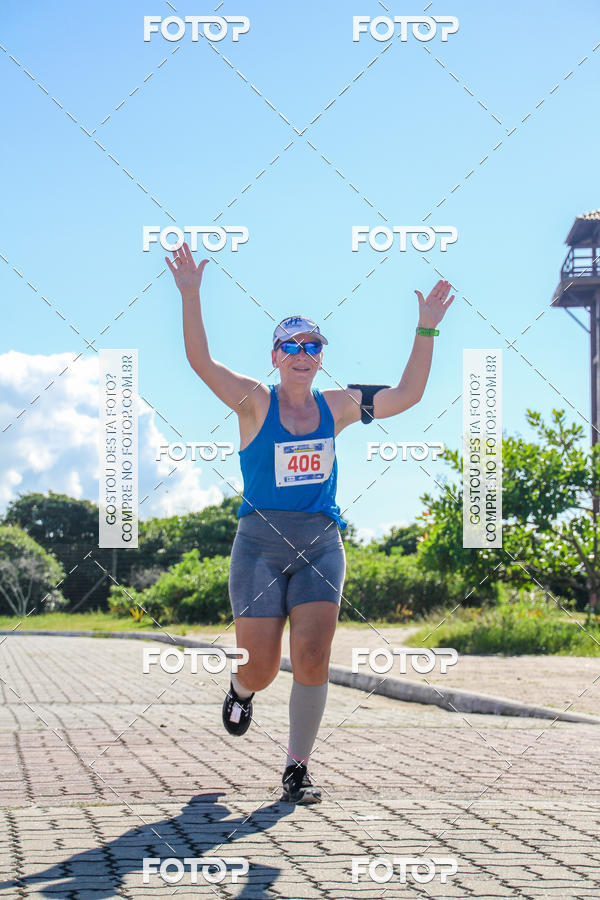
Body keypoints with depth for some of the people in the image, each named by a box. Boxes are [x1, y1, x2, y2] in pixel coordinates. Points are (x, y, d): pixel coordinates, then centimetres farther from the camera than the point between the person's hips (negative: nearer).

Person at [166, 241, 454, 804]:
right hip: (260, 541, -2)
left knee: (312, 659, -12)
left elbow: (407, 395, 13)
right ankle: (241, 689, 35)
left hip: (321, 543, 2)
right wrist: (190, 295, -23)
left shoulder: (336, 406, 10)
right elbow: (201, 362, -13)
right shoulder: (256, 402, 0)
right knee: (260, 668, -4)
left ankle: (297, 768, 0)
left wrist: (426, 329, 7)